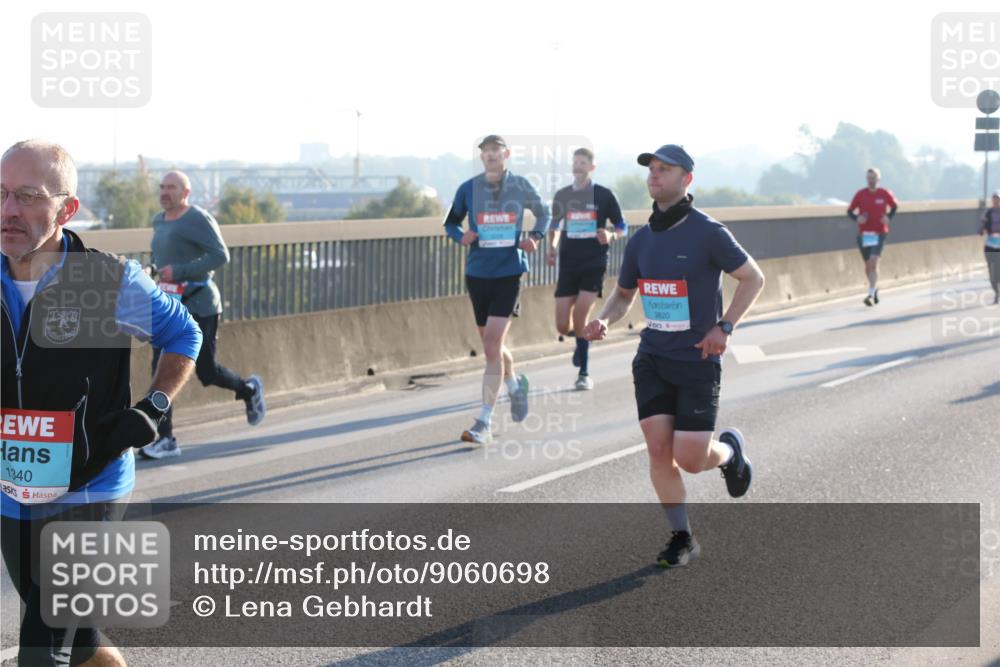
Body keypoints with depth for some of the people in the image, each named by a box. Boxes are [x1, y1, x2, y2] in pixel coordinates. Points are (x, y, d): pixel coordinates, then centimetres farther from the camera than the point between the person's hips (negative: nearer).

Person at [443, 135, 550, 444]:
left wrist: (535, 236, -1)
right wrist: (461, 236, -9)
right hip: (477, 273, 3)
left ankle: (484, 422, -11)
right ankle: (515, 384, 47)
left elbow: (543, 212, 17)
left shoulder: (521, 187, 0)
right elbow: (450, 222, 13)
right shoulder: (468, 189, 2)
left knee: (492, 345, -13)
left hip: (508, 273, -3)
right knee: (492, 345, 14)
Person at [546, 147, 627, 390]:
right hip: (568, 264, 3)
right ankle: (582, 341, 36)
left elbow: (622, 227, 6)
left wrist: (611, 236, -15)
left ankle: (584, 373, -3)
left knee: (580, 318, -16)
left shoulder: (604, 195, 0)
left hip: (594, 263, -3)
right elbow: (554, 225, 22)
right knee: (563, 326, -1)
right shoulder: (562, 195, 8)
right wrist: (552, 247, 5)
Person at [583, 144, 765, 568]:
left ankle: (729, 449, 28)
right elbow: (624, 295, 18)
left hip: (698, 361, -5)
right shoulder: (640, 241, 6)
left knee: (691, 459, -7)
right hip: (652, 359, 5)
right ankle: (682, 538, 9)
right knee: (658, 449, -4)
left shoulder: (707, 232, -11)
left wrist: (724, 327, -14)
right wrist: (602, 320, -4)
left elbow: (753, 278, -3)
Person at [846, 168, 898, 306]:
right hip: (863, 234, 2)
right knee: (868, 266, 10)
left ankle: (871, 294, -18)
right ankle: (874, 288, 37)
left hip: (879, 234, -2)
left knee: (873, 263, -17)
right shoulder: (860, 194, -1)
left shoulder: (885, 194, -2)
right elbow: (850, 211, 3)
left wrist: (888, 217, -3)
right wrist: (857, 218, -18)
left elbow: (894, 206, 15)